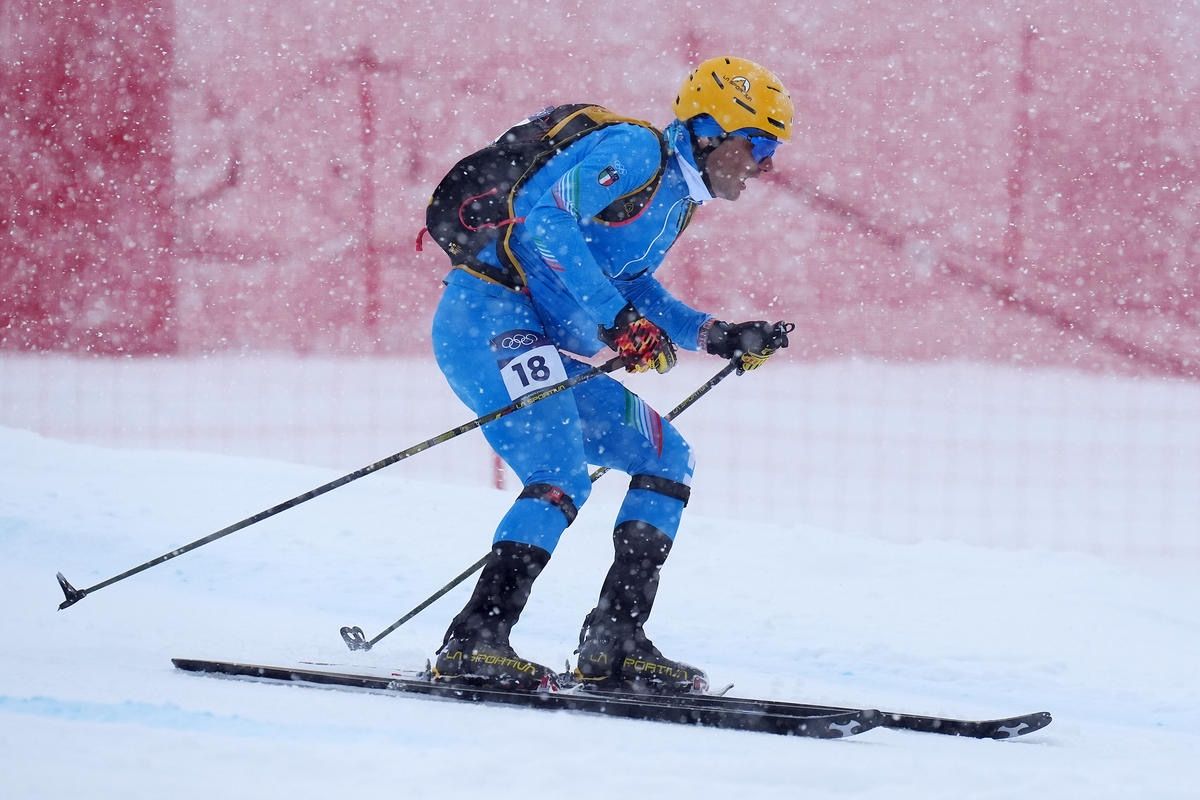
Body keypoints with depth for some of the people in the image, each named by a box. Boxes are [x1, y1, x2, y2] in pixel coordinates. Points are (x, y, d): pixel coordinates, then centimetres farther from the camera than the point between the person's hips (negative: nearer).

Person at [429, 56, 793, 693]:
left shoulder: (678, 193, 18)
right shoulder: (637, 151, -12)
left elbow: (635, 292, 26)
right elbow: (548, 220, -24)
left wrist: (720, 338, 15)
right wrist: (619, 320, -27)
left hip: (543, 343, 10)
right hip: (490, 315, -10)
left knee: (665, 457, 8)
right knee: (562, 476, -25)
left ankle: (614, 644, 4)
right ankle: (474, 642, -29)